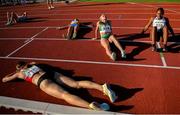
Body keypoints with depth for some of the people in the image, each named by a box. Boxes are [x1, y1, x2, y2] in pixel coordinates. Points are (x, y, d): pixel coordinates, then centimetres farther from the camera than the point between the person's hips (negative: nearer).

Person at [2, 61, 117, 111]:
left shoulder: (20, 73, 27)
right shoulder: (33, 65, 38)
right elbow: (35, 62, 63)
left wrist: (12, 73, 54)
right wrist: (29, 63, 71)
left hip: (43, 82, -5)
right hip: (52, 73, 6)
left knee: (65, 94, -28)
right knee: (77, 84, -10)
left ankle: (91, 105, -54)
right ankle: (103, 87, -33)